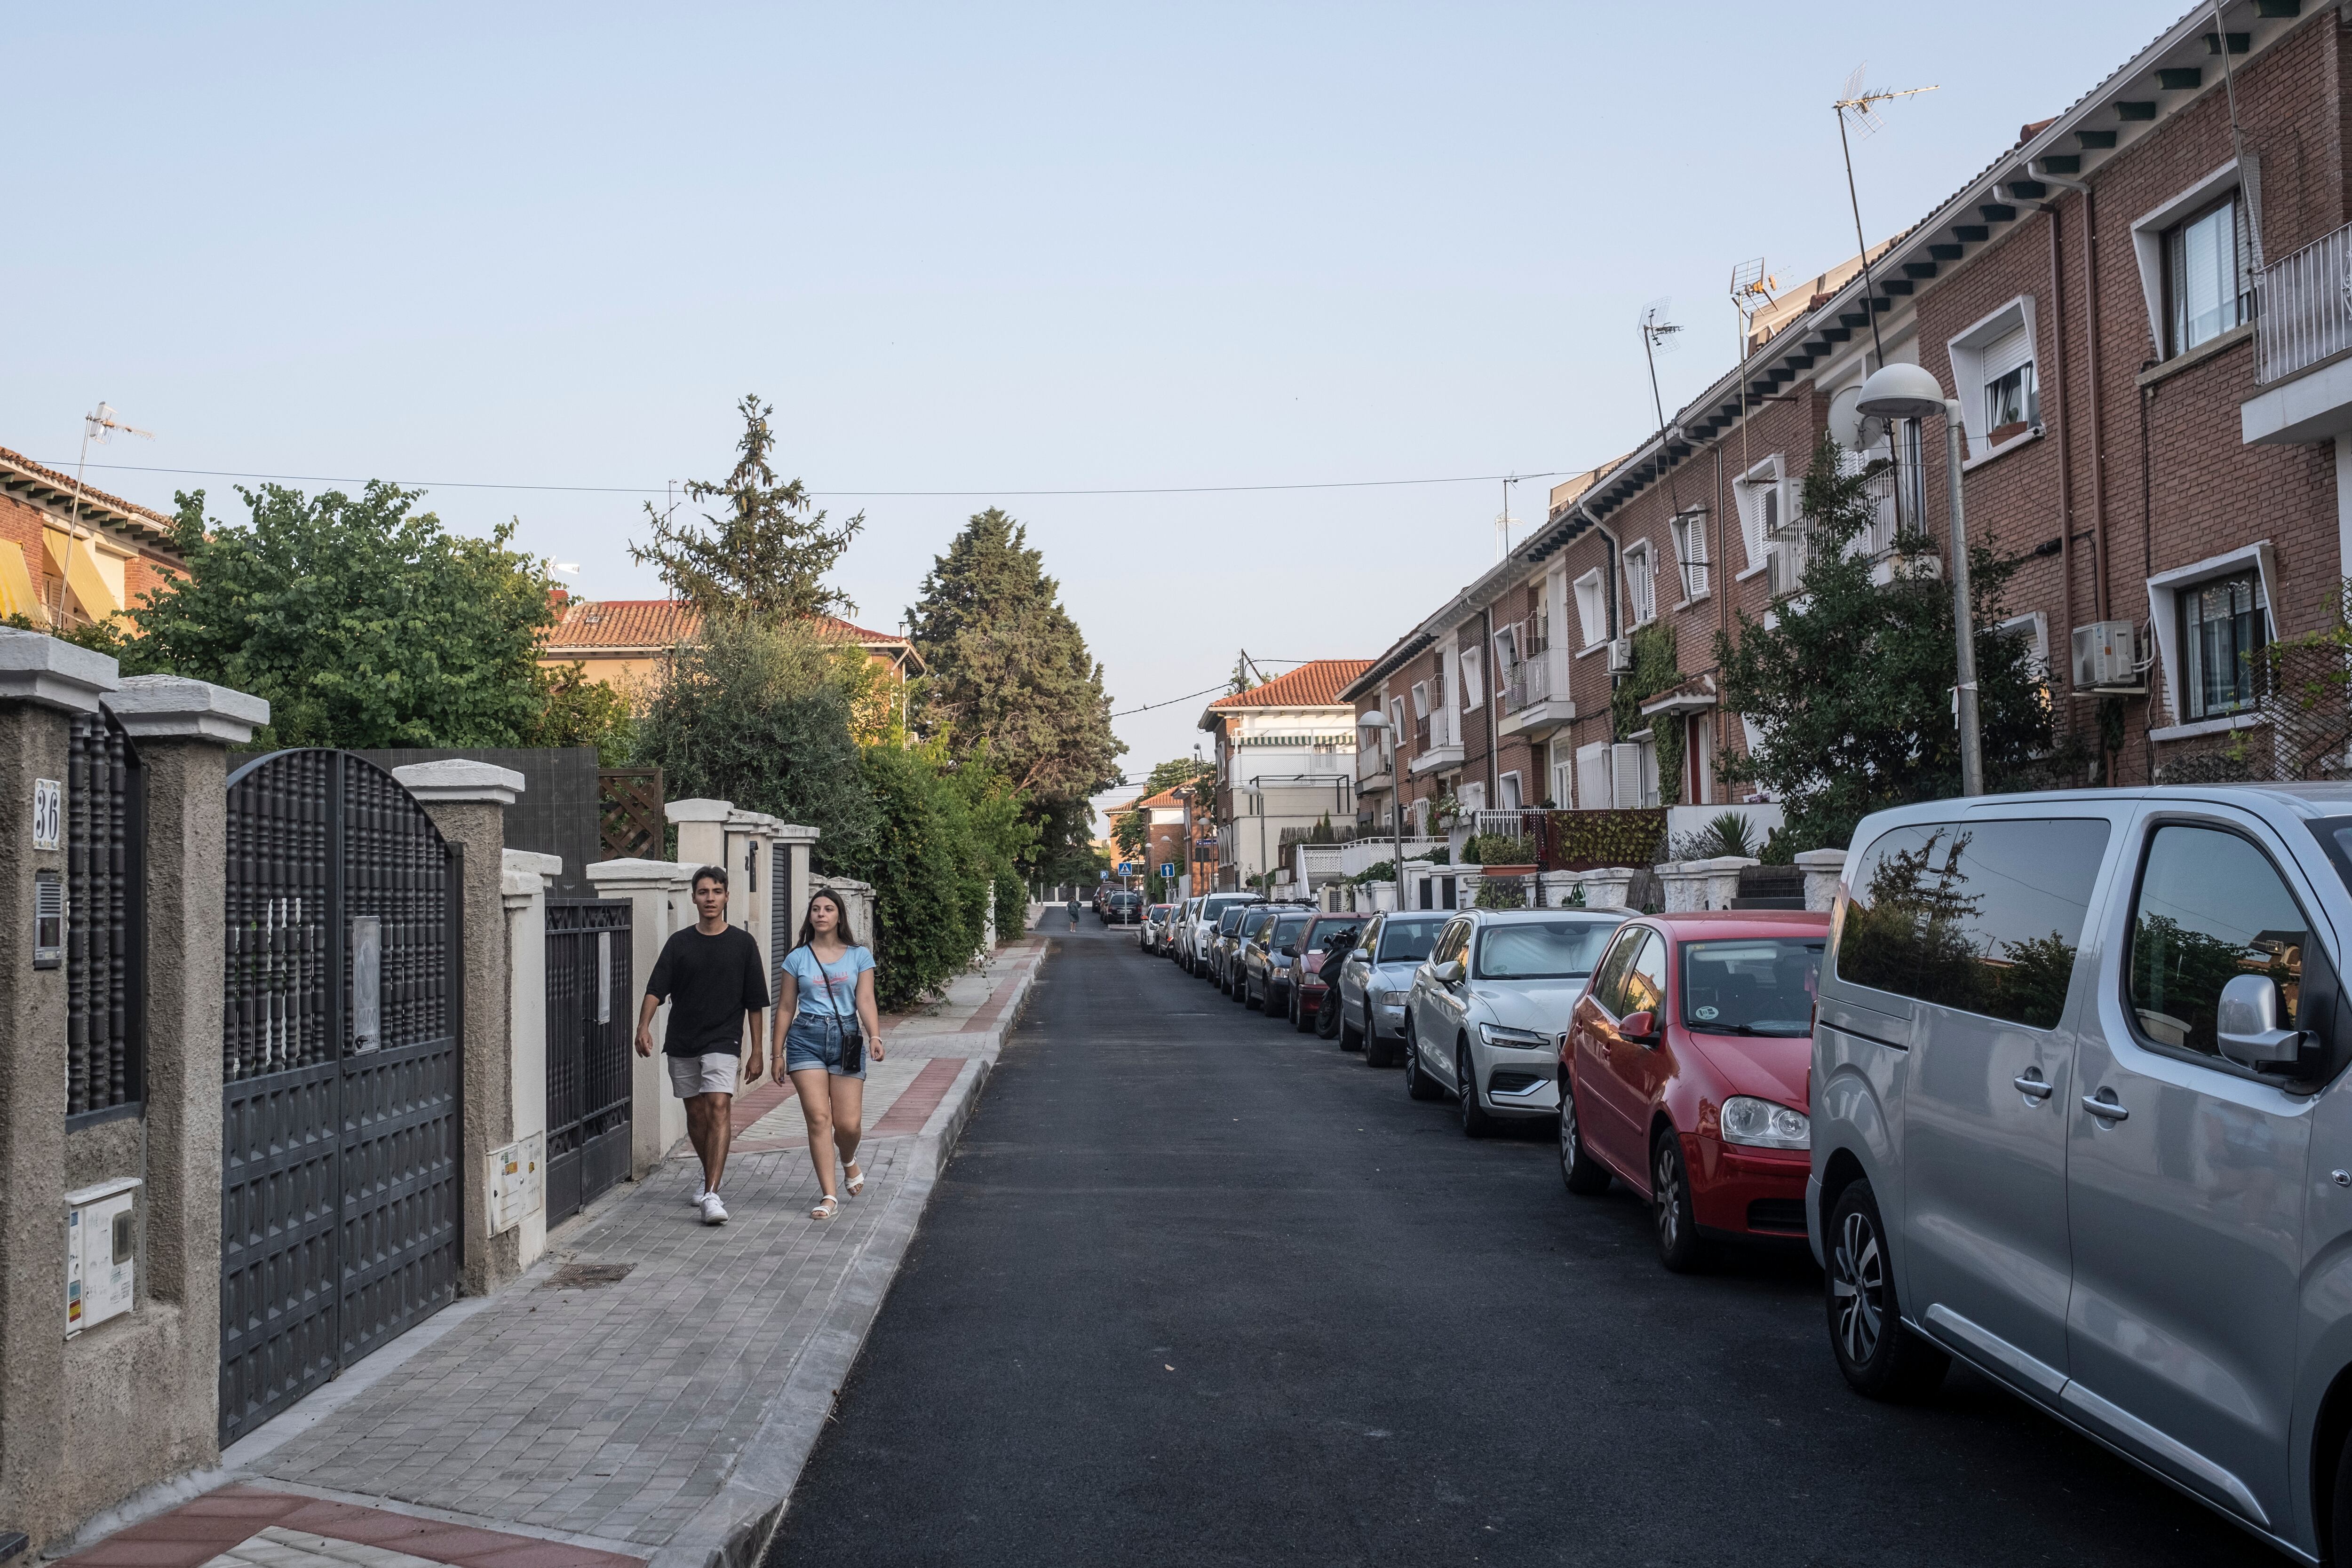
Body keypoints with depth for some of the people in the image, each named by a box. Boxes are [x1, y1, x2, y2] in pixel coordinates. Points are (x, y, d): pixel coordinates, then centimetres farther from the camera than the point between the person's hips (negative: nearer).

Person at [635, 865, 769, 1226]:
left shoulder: (742, 943, 1)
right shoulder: (679, 943, 5)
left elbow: (755, 1003, 4)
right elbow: (656, 989, -3)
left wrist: (757, 1052, 2)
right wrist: (644, 1026, -21)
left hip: (723, 1041, -3)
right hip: (681, 1043, 3)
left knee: (719, 1108, -17)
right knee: (696, 1113, 12)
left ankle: (711, 1195, -23)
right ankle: (709, 1176, 35)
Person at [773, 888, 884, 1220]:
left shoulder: (859, 956, 7)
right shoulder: (797, 958, 7)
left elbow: (865, 1000, -1)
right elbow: (786, 1008, 10)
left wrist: (875, 1037, -17)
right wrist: (778, 1053, 8)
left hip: (847, 1037, 0)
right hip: (806, 1038, 0)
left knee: (849, 1123, -3)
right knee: (819, 1118, -9)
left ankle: (849, 1161, 33)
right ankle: (829, 1196, -3)